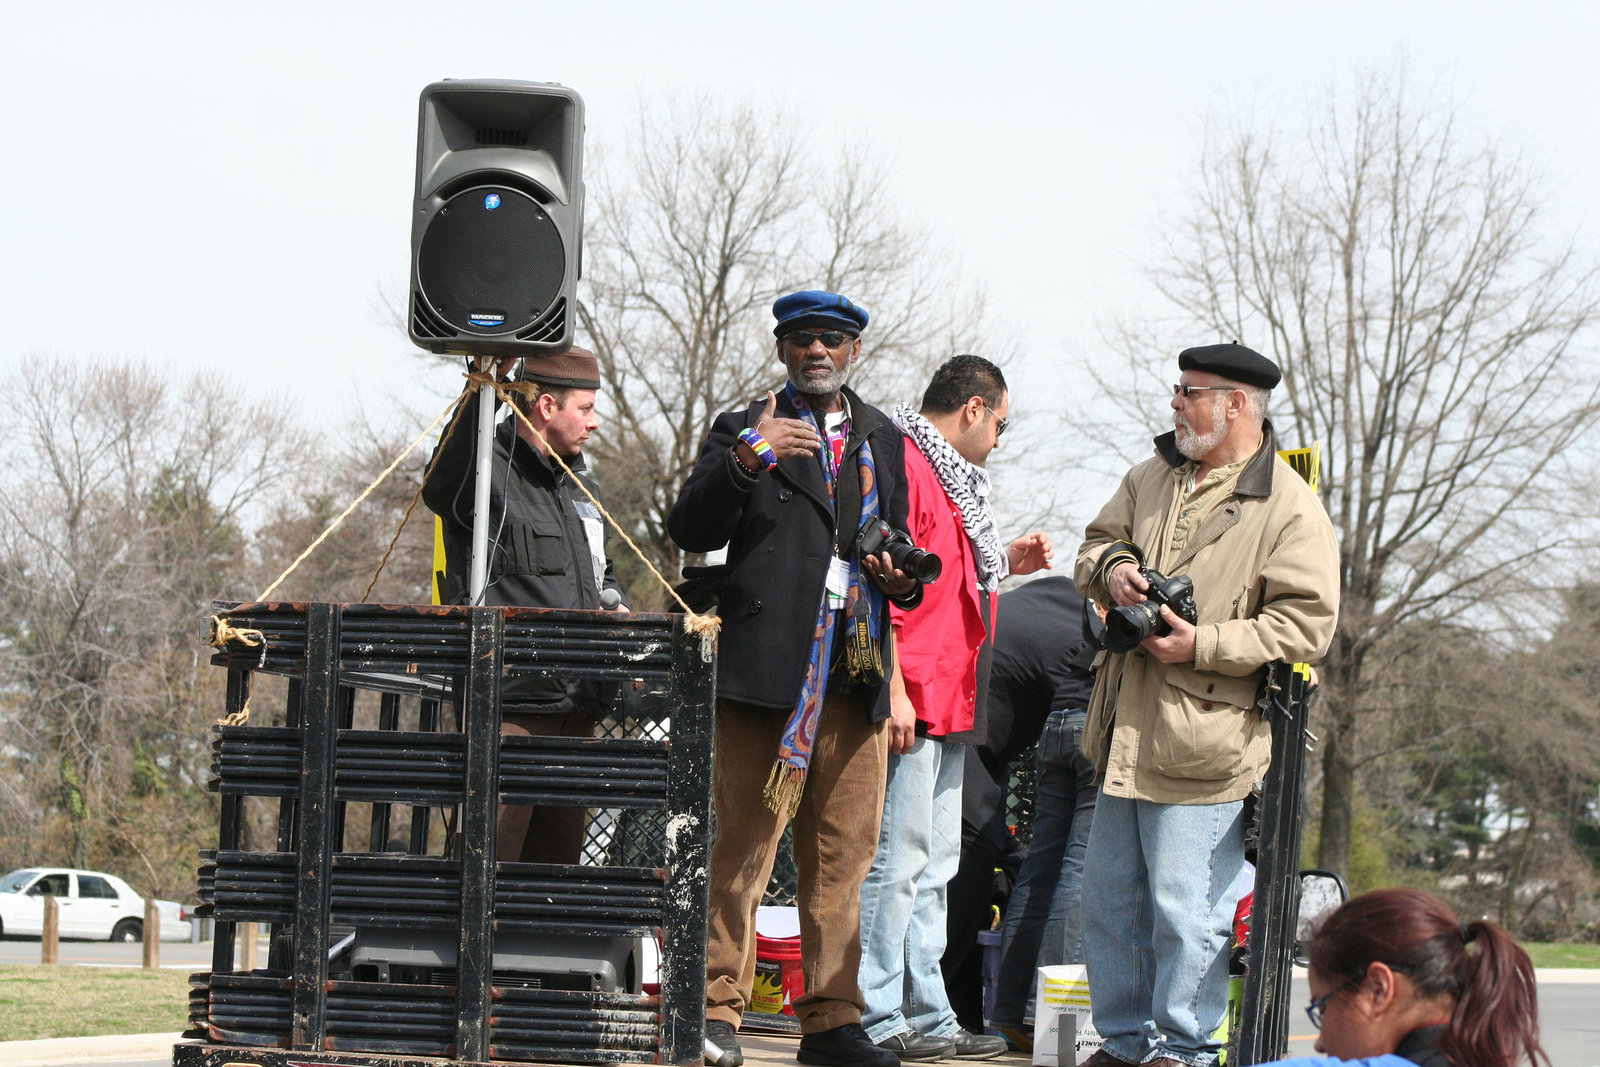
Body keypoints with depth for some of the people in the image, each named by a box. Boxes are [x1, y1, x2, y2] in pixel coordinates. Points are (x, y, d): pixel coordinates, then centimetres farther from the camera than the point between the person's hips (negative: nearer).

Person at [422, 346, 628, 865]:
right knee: (489, 858, -13)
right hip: (510, 703, -8)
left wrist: (618, 611, 10)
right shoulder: (490, 473, -6)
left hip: (574, 706, 9)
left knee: (559, 856, 12)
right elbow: (442, 487, -31)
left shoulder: (581, 487, 22)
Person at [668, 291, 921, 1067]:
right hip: (766, 669, -4)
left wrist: (902, 577, 6)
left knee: (843, 857, 5)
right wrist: (746, 461, -20)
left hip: (855, 678, 4)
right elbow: (689, 530, -5)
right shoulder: (743, 432, 6)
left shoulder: (883, 441, 21)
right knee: (742, 849, -7)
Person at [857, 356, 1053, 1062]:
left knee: (932, 867, 13)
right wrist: (894, 688, -22)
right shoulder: (899, 463, -11)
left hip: (947, 700, 11)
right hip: (910, 699, -11)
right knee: (897, 857, -9)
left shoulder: (945, 475, 22)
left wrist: (1004, 564, 19)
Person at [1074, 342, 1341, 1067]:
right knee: (1110, 899, 12)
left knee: (1184, 910, -7)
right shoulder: (1154, 478, 15)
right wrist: (1113, 567, 0)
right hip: (1127, 735, 8)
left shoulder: (1290, 509, -8)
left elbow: (1306, 625, -13)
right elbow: (1097, 542, 25)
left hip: (1200, 747, -8)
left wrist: (1204, 645, -18)